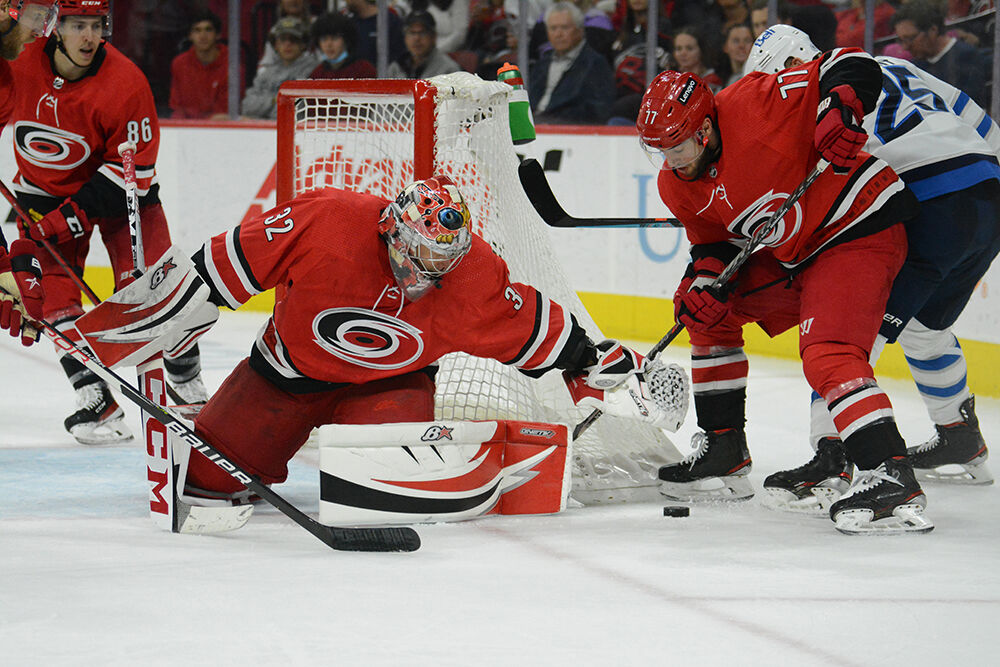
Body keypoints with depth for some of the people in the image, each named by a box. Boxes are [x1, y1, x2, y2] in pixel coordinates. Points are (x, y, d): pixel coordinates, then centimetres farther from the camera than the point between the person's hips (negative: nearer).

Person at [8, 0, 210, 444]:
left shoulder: (125, 84, -28)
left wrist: (73, 216, -27)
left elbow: (134, 168, -23)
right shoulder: (20, 62, -19)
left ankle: (187, 383, 10)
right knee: (52, 287, -11)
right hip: (45, 189, 3)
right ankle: (95, 400, -9)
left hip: (120, 189, -3)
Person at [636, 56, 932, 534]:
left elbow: (849, 66, -18)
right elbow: (712, 239, 13)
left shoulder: (755, 104, -22)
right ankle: (724, 451, 21)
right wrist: (705, 278, -8)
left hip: (859, 231, -9)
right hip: (790, 257, 10)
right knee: (706, 309, 14)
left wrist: (839, 110, -36)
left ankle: (890, 476, -36)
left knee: (827, 354, -27)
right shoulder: (677, 186, 1)